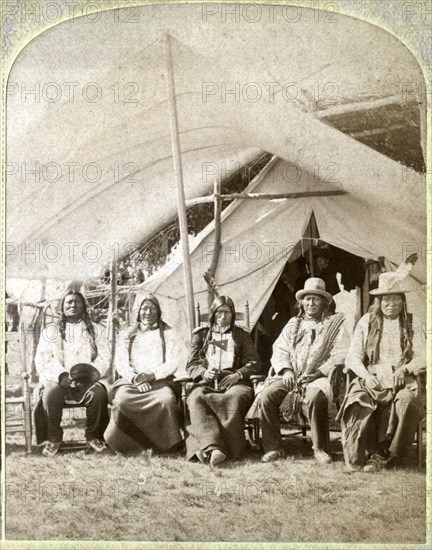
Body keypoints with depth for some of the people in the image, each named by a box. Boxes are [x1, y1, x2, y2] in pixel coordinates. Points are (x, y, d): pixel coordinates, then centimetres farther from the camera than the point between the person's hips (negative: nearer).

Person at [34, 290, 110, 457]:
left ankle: (94, 436, -9)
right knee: (50, 393, -33)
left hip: (89, 380, 0)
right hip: (57, 380, 0)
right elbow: (42, 359, 4)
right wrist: (61, 375, -15)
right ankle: (53, 438, -12)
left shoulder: (96, 330, 17)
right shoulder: (50, 331, 17)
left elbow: (104, 359, 6)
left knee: (98, 393, -32)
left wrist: (90, 373, -15)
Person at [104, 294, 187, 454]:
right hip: (131, 381, 1)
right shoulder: (126, 335, 20)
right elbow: (121, 363, 8)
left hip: (161, 381, -1)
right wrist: (136, 379, -13)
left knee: (167, 399, -36)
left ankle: (168, 443, -24)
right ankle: (126, 443, -24)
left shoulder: (168, 334, 17)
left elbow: (174, 362, 3)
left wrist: (152, 375, -15)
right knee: (122, 399, -34)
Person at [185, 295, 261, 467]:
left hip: (234, 382, -1)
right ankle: (213, 447, -53)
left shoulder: (241, 335, 23)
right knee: (196, 399, -37)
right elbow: (191, 365, 15)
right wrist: (204, 373, -8)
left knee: (235, 398, -39)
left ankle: (206, 448, -48)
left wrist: (238, 374, -6)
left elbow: (254, 363, 15)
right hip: (206, 383, 1)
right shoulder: (201, 335, 23)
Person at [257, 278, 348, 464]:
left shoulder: (335, 324, 10)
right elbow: (279, 351, 15)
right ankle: (273, 447, -11)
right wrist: (286, 370, -6)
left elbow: (340, 355, -1)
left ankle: (320, 448, -18)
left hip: (318, 377, -4)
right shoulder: (293, 324, 22)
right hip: (290, 377, 4)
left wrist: (317, 373, -13)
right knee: (265, 396, -23)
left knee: (315, 398, -37)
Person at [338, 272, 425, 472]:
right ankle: (354, 456, -21)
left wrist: (405, 369, -13)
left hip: (402, 381, 0)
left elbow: (422, 358, 8)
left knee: (406, 401, -34)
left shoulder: (412, 324, 14)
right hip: (371, 379, 0)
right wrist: (366, 375, -13)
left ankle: (383, 453, -17)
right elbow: (353, 356, 7)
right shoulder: (367, 322, 13)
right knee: (360, 400, -33)